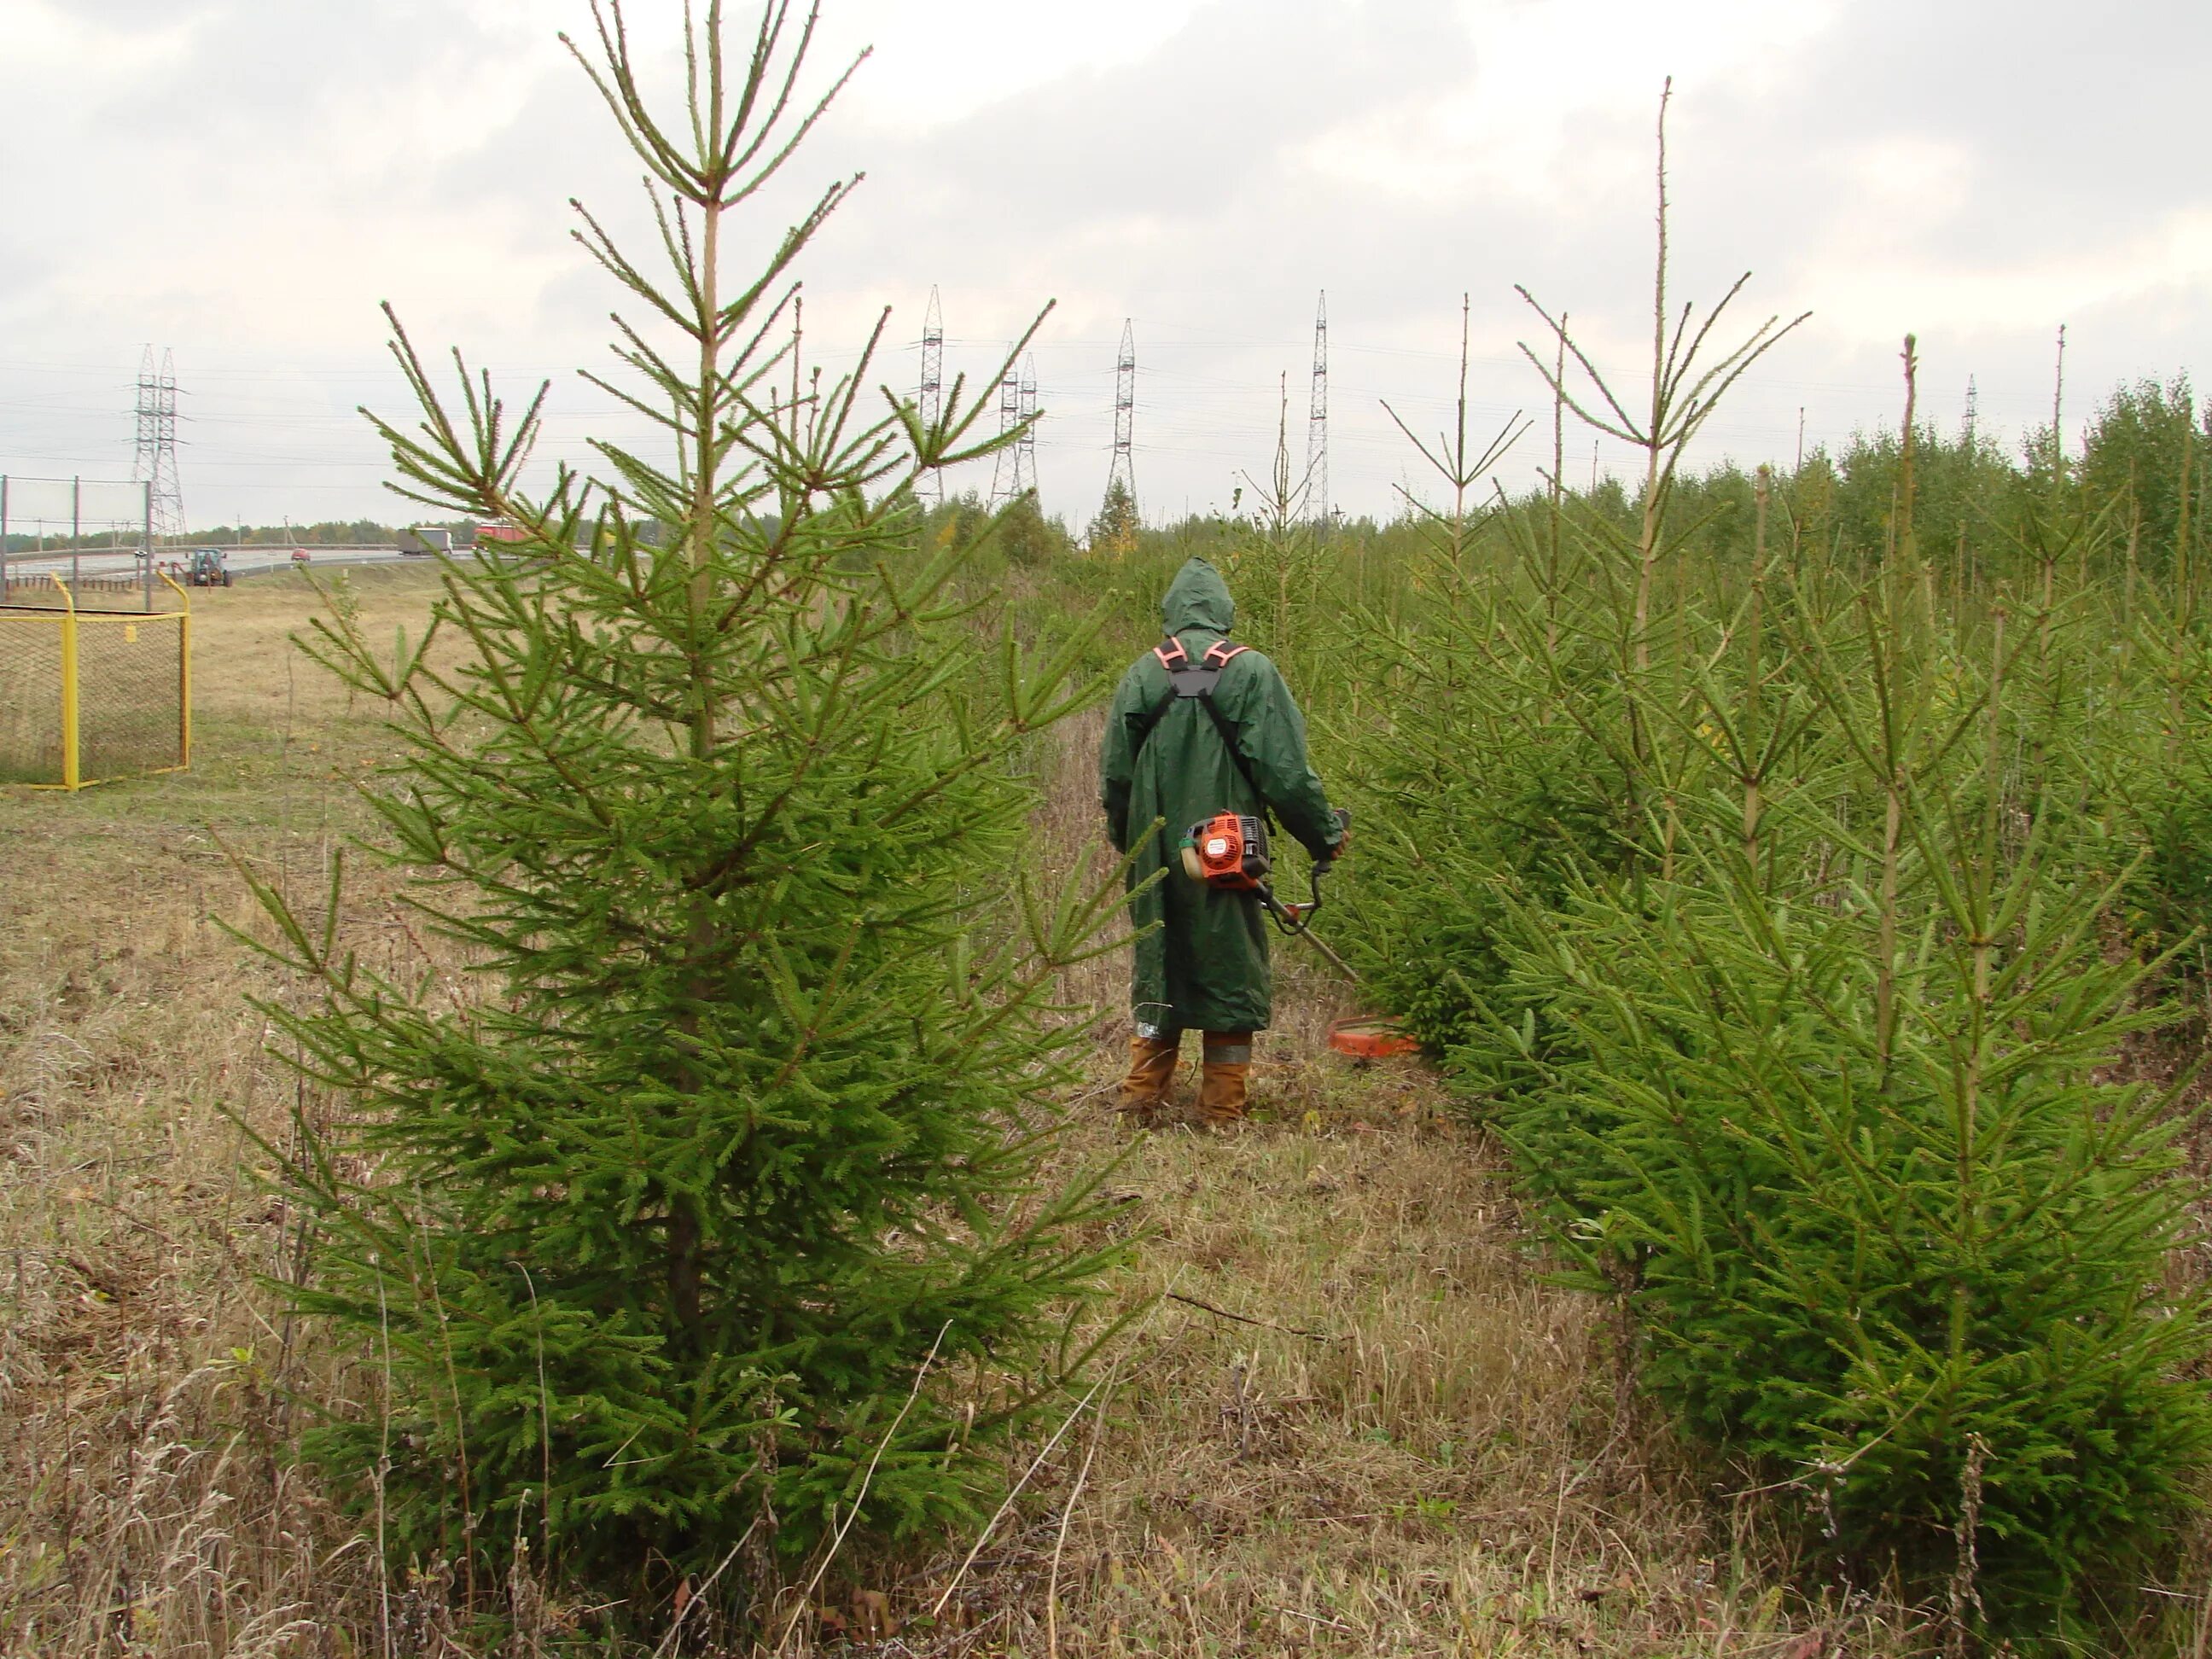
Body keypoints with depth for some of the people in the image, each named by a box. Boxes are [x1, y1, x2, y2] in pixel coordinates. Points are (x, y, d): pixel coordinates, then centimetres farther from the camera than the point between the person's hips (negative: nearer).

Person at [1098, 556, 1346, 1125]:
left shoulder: (1143, 674, 0)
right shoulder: (1251, 671, -7)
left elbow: (1114, 772, 4)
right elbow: (1285, 770, -9)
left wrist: (1126, 839, 21)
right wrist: (1326, 834, 4)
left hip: (1156, 856, 3)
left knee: (1156, 966, 16)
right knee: (1230, 971, 7)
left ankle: (1143, 1094, 20)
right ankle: (1223, 1110, 11)